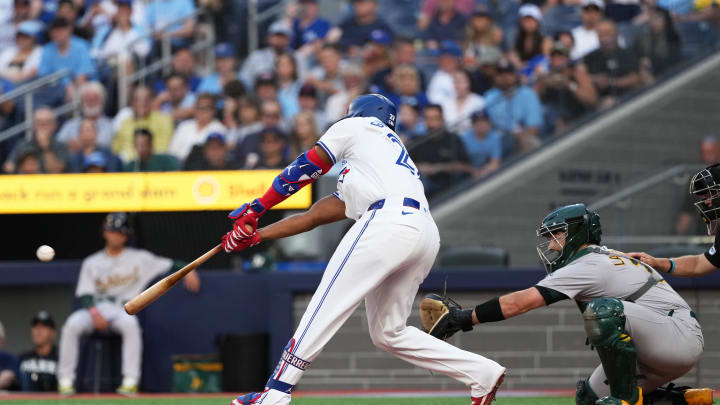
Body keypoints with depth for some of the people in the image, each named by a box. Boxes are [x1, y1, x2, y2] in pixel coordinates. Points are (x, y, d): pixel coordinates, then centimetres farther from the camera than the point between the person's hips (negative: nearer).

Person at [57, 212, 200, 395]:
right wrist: (94, 312, -15)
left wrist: (187, 271, -14)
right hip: (95, 309, 2)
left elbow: (168, 265, 7)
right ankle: (65, 379, -24)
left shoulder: (139, 258, 12)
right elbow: (85, 295, 5)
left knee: (130, 323, -38)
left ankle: (131, 381, -38)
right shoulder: (91, 262, 15)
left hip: (123, 311, -2)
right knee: (73, 324, -31)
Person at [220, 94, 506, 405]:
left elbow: (306, 169, 17)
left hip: (391, 223, -8)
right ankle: (482, 374, 13)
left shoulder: (359, 126, 20)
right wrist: (255, 236, 30)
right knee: (388, 332, 15)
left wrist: (255, 208, 23)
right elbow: (314, 216, 34)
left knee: (324, 309, -9)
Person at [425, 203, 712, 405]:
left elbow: (519, 303, -15)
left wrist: (464, 318, -12)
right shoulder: (609, 257, 16)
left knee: (606, 309, -31)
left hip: (683, 337, -10)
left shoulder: (588, 266, -13)